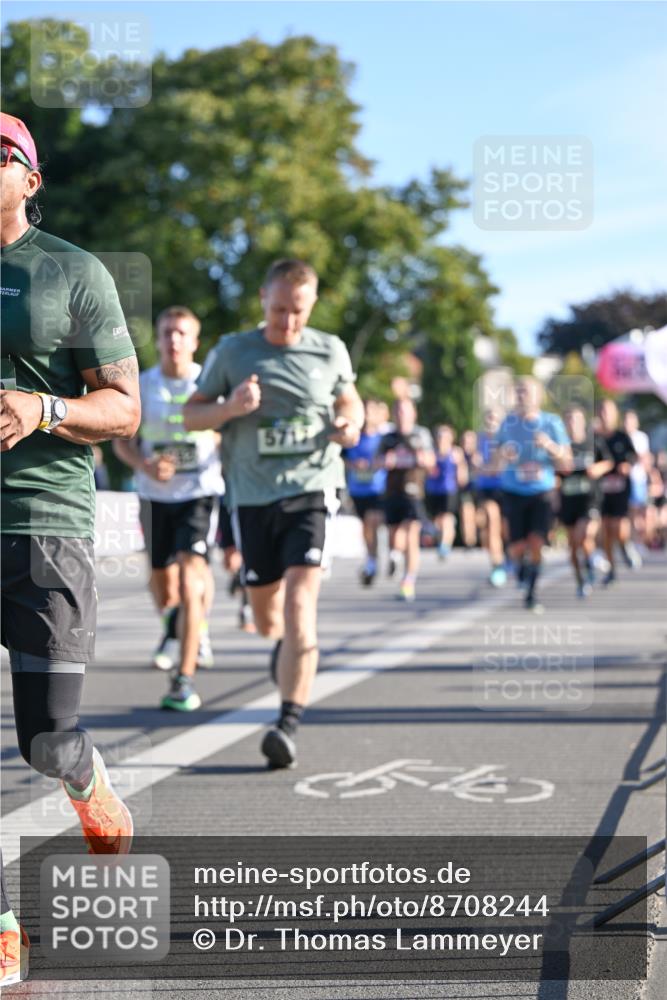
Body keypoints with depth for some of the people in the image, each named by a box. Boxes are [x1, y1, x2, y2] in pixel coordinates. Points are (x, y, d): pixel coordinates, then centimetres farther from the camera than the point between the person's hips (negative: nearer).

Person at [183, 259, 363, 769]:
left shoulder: (329, 351, 5)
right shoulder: (232, 351, 2)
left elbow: (350, 401, 22)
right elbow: (192, 416, 7)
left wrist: (351, 424, -2)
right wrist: (230, 407, -14)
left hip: (311, 490, -1)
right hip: (253, 497, 2)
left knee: (300, 602, -19)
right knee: (267, 617, 11)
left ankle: (290, 722, -19)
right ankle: (285, 640, 49)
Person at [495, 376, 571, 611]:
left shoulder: (552, 423, -2)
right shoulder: (508, 423, 3)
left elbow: (566, 463, -2)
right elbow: (496, 465, 8)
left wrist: (550, 447, -21)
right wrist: (502, 457, -17)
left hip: (542, 493, -1)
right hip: (514, 493, 1)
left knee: (536, 543, -13)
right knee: (518, 548, -3)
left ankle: (532, 594, 2)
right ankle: (521, 565, 34)